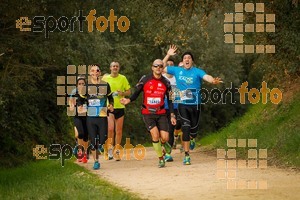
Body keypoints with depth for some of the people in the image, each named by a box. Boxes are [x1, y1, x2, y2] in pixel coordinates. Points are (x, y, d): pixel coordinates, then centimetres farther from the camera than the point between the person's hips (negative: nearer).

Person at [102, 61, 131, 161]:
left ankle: (117, 152, 16)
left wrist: (122, 93, -11)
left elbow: (129, 92, 8)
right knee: (110, 129, -16)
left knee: (119, 131, 5)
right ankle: (110, 150, -4)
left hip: (120, 107, 1)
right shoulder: (105, 78, 3)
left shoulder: (123, 78, 4)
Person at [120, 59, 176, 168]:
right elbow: (137, 93, 5)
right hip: (148, 114, -2)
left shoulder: (165, 82, 2)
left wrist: (172, 115, 2)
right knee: (155, 134, -18)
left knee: (164, 138, -9)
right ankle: (161, 159, -2)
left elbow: (170, 99, 7)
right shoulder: (145, 80, -3)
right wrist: (129, 100, -15)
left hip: (161, 113, 2)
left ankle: (163, 143, 31)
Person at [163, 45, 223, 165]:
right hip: (182, 105, 0)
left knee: (194, 128, 10)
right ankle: (186, 155, -8)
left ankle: (192, 138, 49)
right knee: (185, 128, -11)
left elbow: (206, 77, -20)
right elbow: (162, 68, 14)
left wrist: (213, 81, -42)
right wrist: (168, 55, 6)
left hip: (195, 105, 0)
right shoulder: (177, 71, 7)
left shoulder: (197, 72, -2)